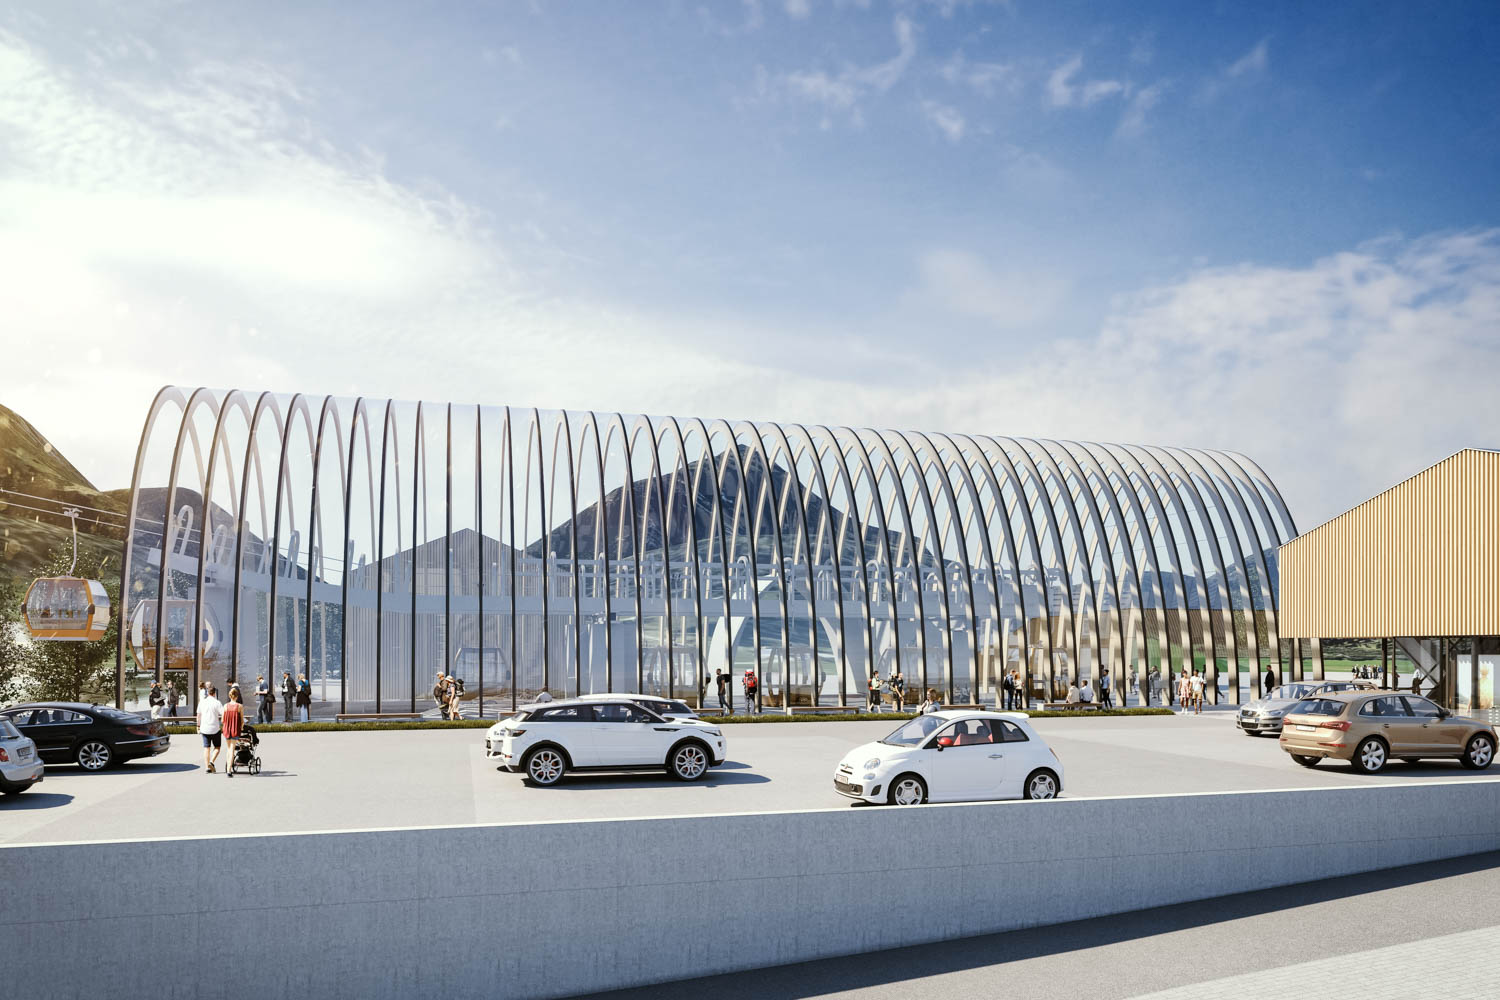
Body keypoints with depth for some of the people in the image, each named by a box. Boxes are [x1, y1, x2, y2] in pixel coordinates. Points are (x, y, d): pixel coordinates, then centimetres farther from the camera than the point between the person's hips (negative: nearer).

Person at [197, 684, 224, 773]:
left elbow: (199, 716, 11)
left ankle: (207, 768, 6)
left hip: (204, 729, 4)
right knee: (217, 747, 10)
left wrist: (198, 727, 21)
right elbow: (224, 715, -14)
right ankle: (211, 762, -10)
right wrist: (223, 726, 1)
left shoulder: (202, 702, 4)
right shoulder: (217, 703, -10)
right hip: (215, 728, -4)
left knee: (206, 748, 9)